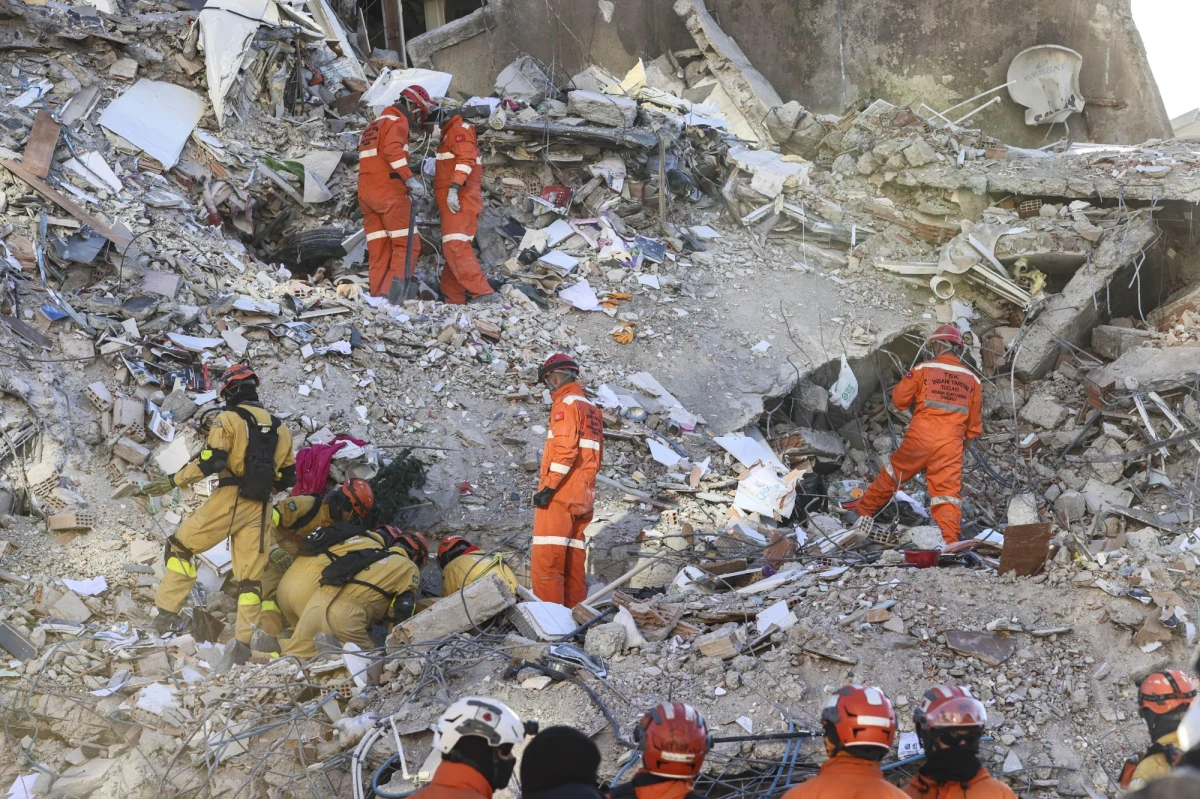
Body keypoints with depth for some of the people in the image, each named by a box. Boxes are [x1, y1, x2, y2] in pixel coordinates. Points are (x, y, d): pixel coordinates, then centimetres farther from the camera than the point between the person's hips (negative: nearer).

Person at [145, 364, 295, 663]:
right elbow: (288, 476, 17)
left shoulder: (229, 419, -3)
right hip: (260, 509, 5)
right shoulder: (279, 428, 15)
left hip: (228, 501, -5)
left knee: (181, 548, 11)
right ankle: (244, 643, 0)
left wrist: (172, 481, -6)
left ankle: (167, 613, 2)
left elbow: (210, 461, -14)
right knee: (251, 576, 6)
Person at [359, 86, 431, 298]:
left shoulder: (374, 125, 26)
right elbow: (393, 150, -21)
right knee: (407, 245, -8)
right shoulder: (398, 121, -3)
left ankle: (377, 296, 2)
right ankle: (392, 293, -21)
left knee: (378, 252, 7)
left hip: (366, 193, 9)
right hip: (389, 192, -8)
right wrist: (410, 178, -25)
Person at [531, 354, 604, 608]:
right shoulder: (592, 409, 19)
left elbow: (565, 449, -18)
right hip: (583, 497, 9)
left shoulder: (565, 404, -7)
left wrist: (549, 486, -20)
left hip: (559, 494, -9)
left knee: (546, 559, -10)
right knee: (574, 557, 11)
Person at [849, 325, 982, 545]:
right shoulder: (972, 379, 10)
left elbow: (899, 399, 4)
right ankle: (949, 541, -13)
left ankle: (864, 509, 34)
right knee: (947, 491, -1)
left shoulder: (923, 369, 0)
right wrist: (969, 436, 36)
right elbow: (974, 421, 18)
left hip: (920, 437, -1)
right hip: (951, 444, 1)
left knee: (894, 473, 19)